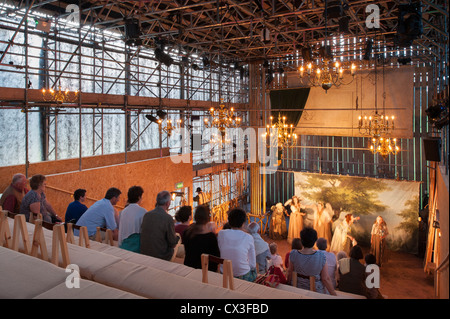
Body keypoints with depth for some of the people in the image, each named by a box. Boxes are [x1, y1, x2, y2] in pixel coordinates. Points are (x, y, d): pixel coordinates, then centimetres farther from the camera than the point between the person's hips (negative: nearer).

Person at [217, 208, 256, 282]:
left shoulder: (221, 234, -8)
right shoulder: (248, 237, -13)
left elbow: (218, 255, 3)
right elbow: (252, 264, -7)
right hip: (243, 277, -3)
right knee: (254, 268, 32)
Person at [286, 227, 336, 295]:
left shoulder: (293, 254, -17)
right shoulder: (321, 256, -23)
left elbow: (290, 272, -3)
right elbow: (325, 279, -17)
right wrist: (334, 294, -3)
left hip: (298, 288, 2)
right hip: (316, 291, -1)